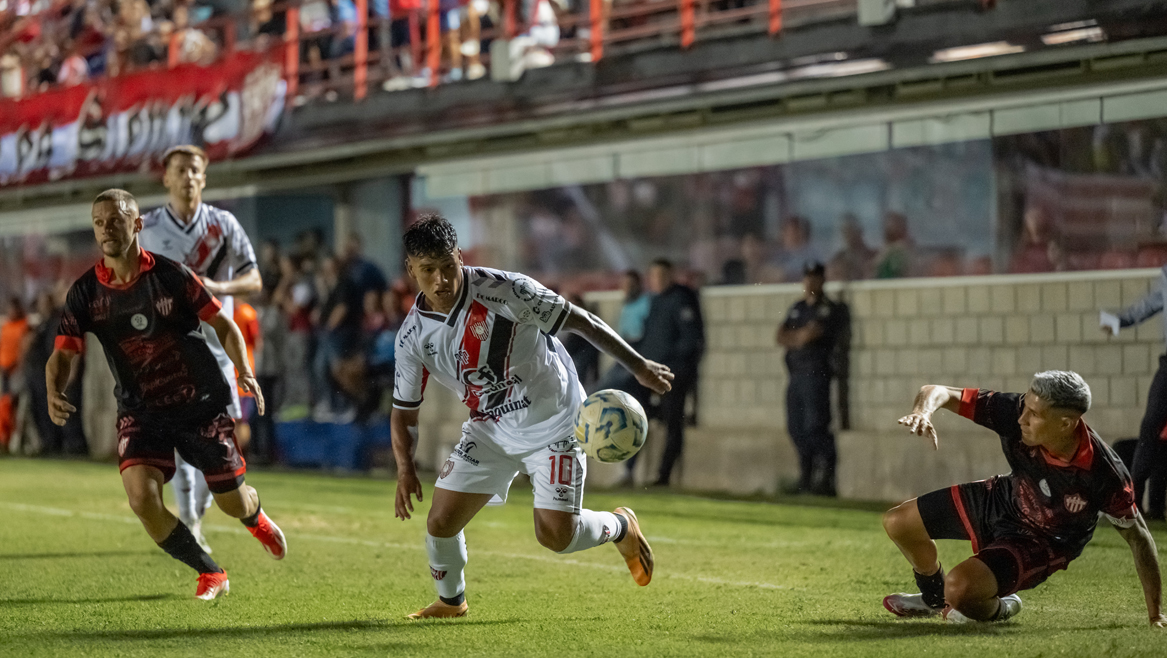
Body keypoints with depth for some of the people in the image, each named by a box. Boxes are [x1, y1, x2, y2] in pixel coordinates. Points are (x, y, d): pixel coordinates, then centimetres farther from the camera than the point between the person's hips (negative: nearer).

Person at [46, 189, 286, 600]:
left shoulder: (171, 275, -11)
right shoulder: (86, 292, -5)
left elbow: (223, 324, -2)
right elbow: (63, 354, -2)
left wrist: (245, 373, -18)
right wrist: (54, 394, -23)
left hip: (201, 404, -1)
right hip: (140, 412, 1)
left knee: (234, 504, 7)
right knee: (141, 497, -21)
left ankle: (256, 517, 51)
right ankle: (210, 574, 2)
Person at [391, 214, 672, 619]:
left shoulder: (503, 290, -22)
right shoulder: (413, 336, -10)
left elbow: (578, 321, -12)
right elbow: (404, 410, 0)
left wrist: (637, 365, -11)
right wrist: (405, 468, -17)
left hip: (553, 422, -4)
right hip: (489, 430, 4)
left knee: (555, 535, -12)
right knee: (440, 522, -5)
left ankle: (620, 528, 22)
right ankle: (450, 601, 26)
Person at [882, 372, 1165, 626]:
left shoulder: (1104, 474, -36)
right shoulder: (1013, 412, -29)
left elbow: (1137, 536, -22)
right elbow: (939, 393, -22)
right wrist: (922, 411, -47)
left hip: (1043, 541, -5)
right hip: (1004, 498, 5)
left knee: (960, 588, -27)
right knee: (897, 522, 11)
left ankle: (996, 610, 12)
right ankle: (935, 598, 41)